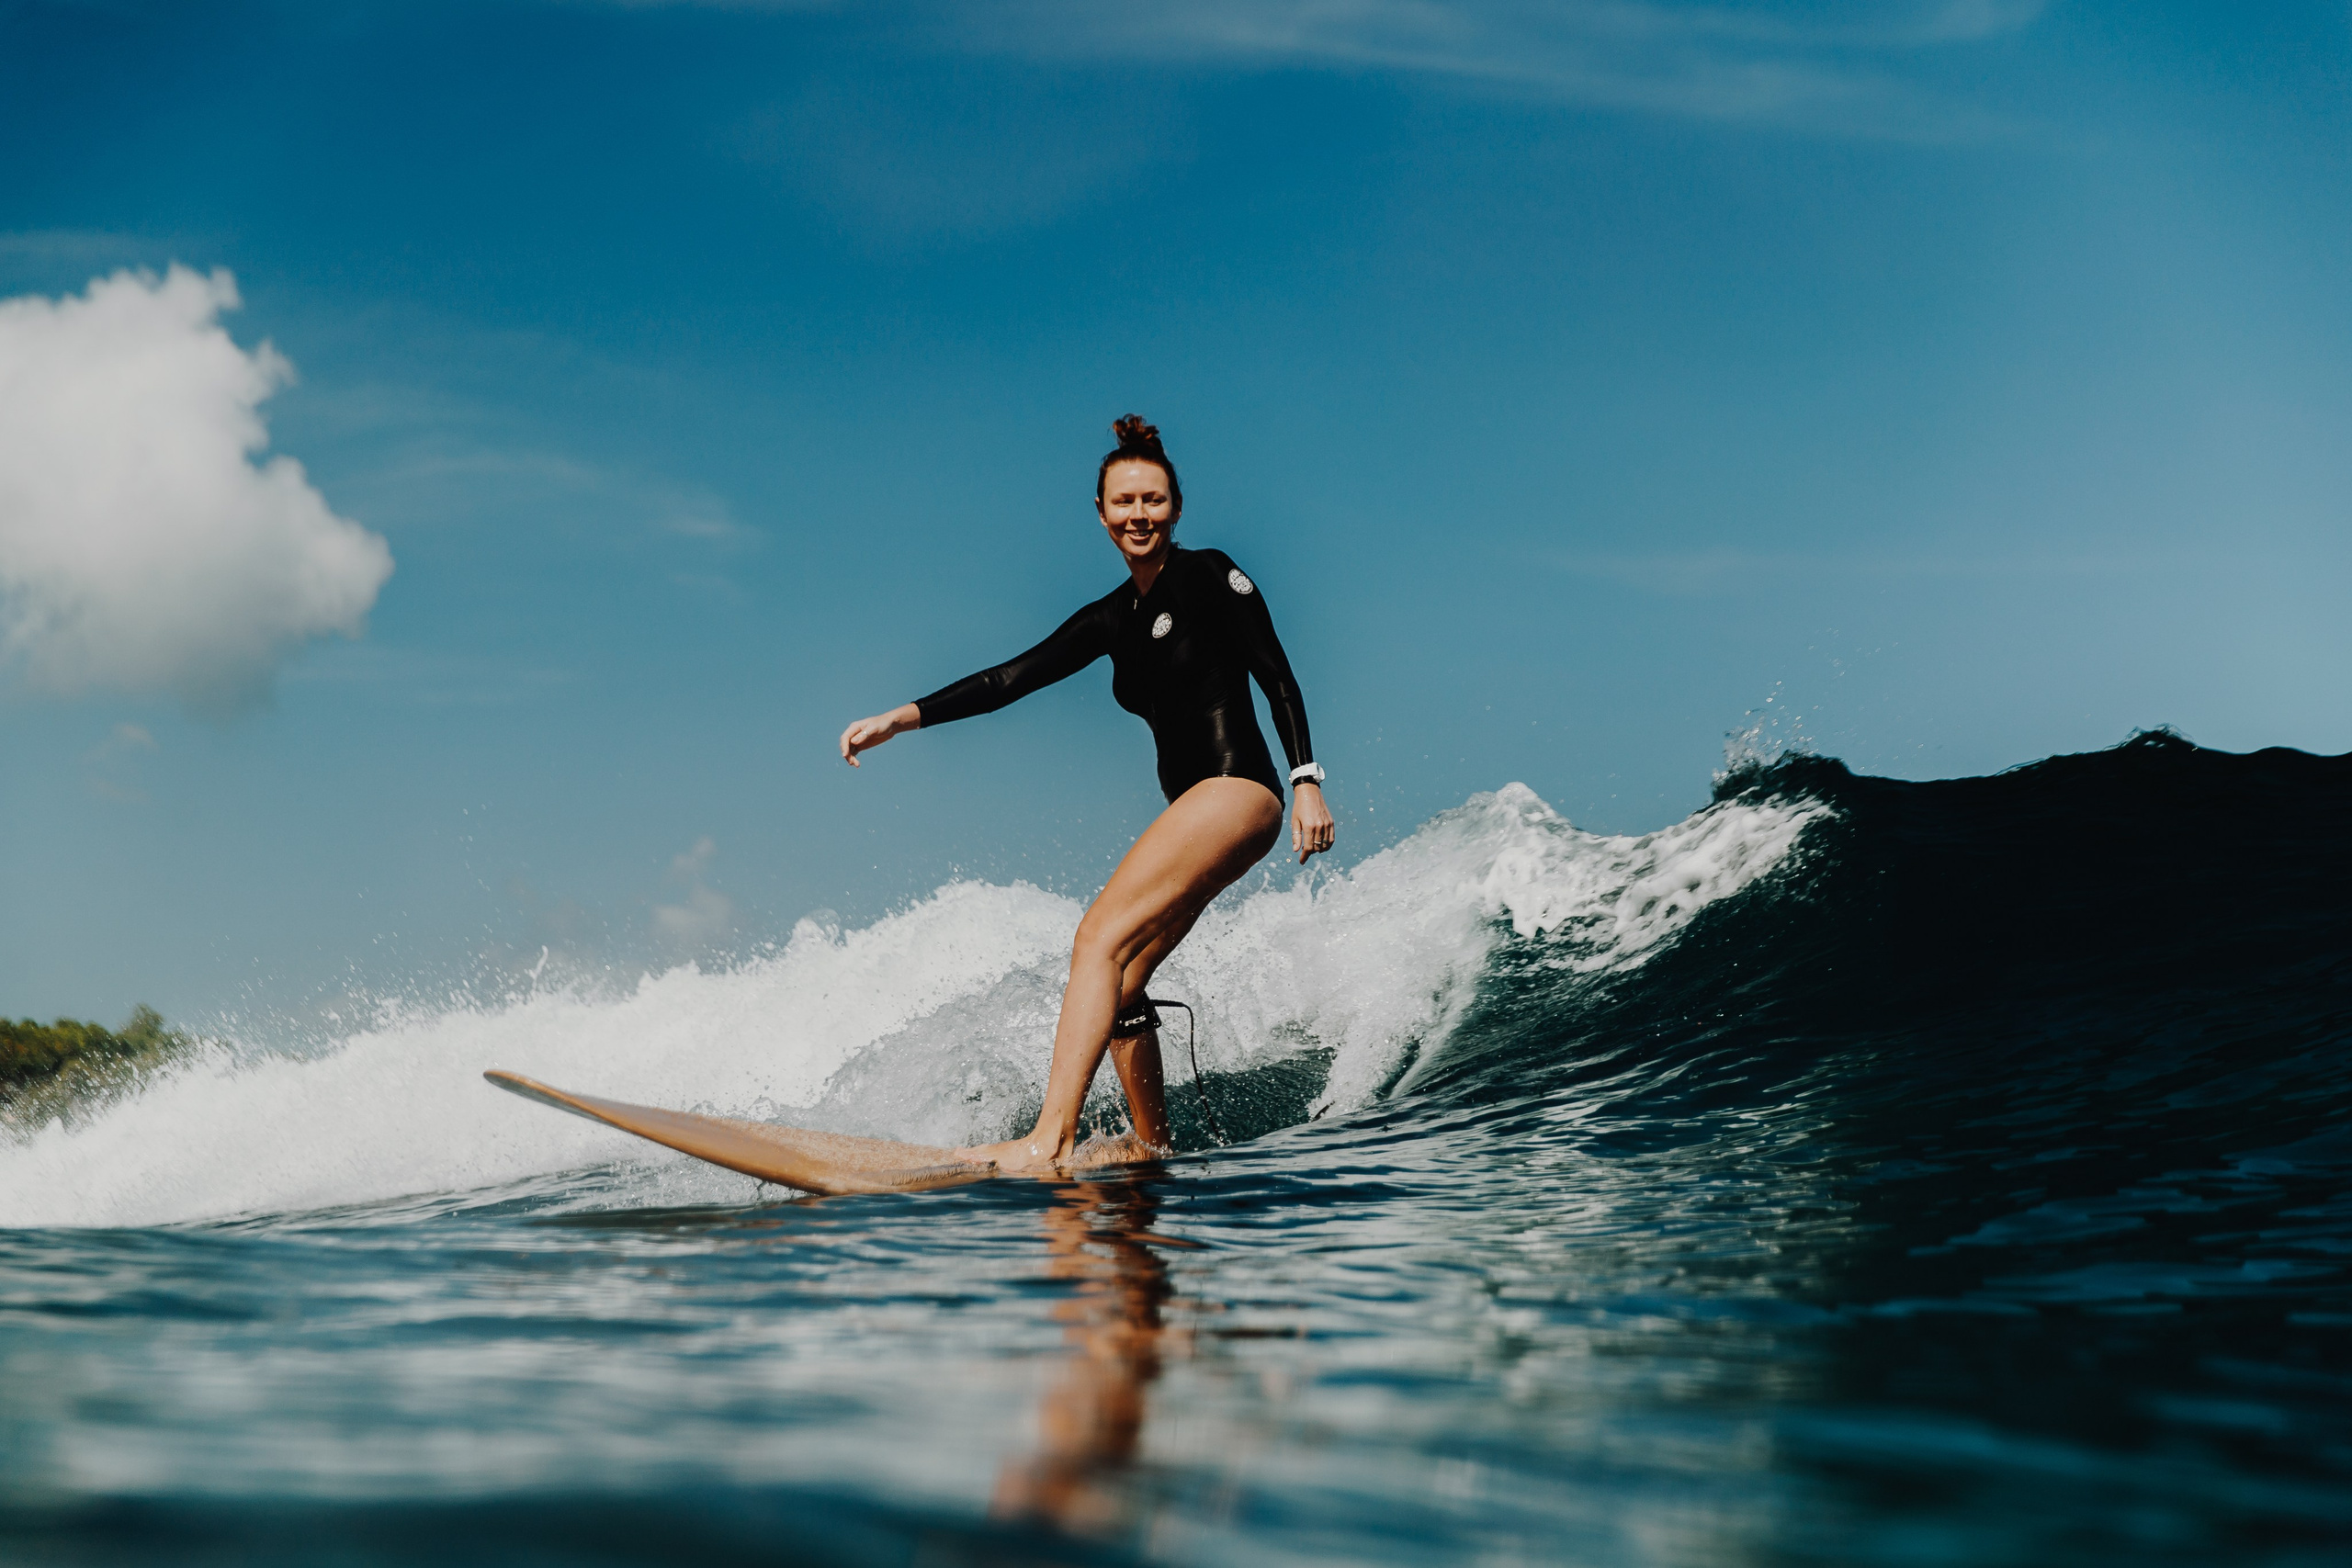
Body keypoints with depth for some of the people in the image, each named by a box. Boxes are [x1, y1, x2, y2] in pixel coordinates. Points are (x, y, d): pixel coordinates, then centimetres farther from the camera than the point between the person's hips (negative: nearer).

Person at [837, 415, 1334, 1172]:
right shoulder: (1112, 619, 17)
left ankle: (1052, 1138, -30)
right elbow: (1012, 678, 12)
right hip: (1191, 812, 8)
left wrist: (1307, 782, -13)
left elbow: (1279, 681, -4)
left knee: (1101, 939, -21)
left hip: (1237, 790, -8)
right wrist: (902, 718, 3)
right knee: (1116, 989, 2)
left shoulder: (1210, 576, -1)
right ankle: (1154, 1154, 11)